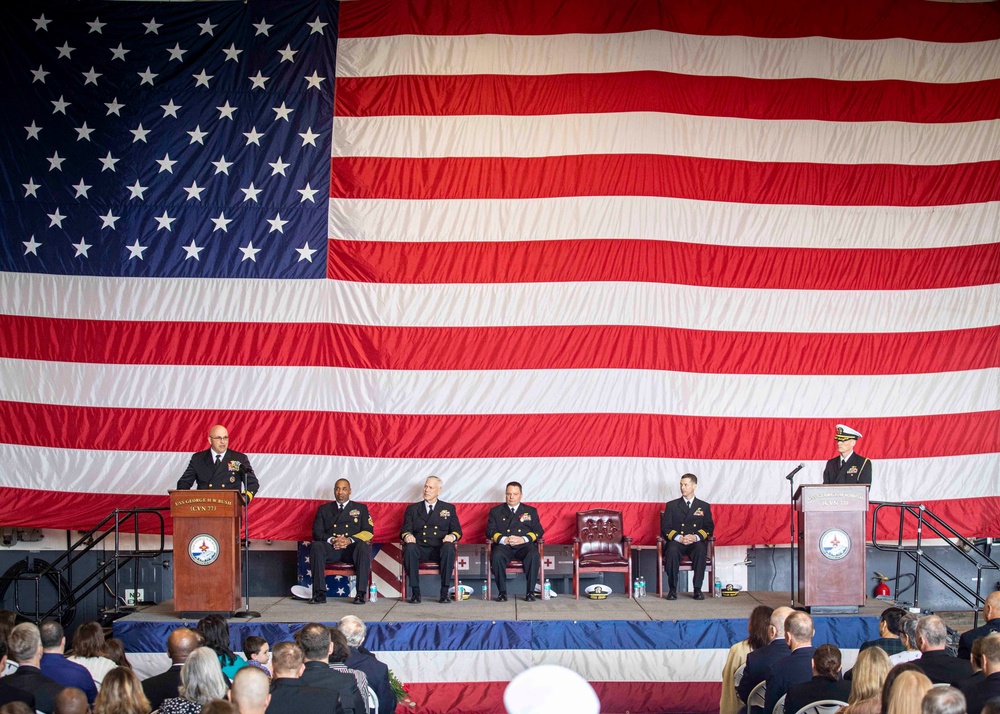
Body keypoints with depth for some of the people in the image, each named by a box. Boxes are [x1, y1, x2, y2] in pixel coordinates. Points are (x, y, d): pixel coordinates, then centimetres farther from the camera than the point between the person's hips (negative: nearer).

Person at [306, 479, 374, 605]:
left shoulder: (361, 508, 18)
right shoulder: (324, 509, 21)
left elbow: (368, 532, 6)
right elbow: (316, 532, 10)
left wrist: (350, 540, -13)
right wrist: (331, 540, -13)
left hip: (352, 548, -1)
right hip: (330, 548, 1)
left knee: (364, 547, -35)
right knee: (316, 546, -32)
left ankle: (361, 593, -36)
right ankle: (320, 593, -33)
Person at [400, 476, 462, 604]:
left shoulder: (449, 508, 19)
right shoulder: (412, 509, 20)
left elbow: (457, 530, 12)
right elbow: (405, 530, 11)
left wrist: (452, 536, -13)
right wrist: (407, 536, -14)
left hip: (440, 549, 0)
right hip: (420, 549, 0)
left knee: (449, 548, -36)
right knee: (409, 548, -35)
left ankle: (444, 592, -32)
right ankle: (415, 592, -30)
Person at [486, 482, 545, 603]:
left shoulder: (531, 511, 21)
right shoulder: (496, 511, 20)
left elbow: (538, 531, 11)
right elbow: (490, 531, 9)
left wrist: (523, 539, -9)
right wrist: (504, 539, -12)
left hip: (524, 545, 0)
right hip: (504, 546, 0)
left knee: (534, 555, -35)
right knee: (497, 555, -36)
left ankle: (530, 592, -28)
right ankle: (502, 592, -26)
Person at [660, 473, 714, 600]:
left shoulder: (704, 507, 16)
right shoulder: (671, 505, 14)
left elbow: (709, 527, 8)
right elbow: (665, 528, 6)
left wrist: (696, 537, -13)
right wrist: (679, 538, -14)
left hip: (696, 542, 0)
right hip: (676, 541, 0)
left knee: (701, 551, -35)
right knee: (672, 550, -36)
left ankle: (697, 589, -29)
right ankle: (672, 589, -29)